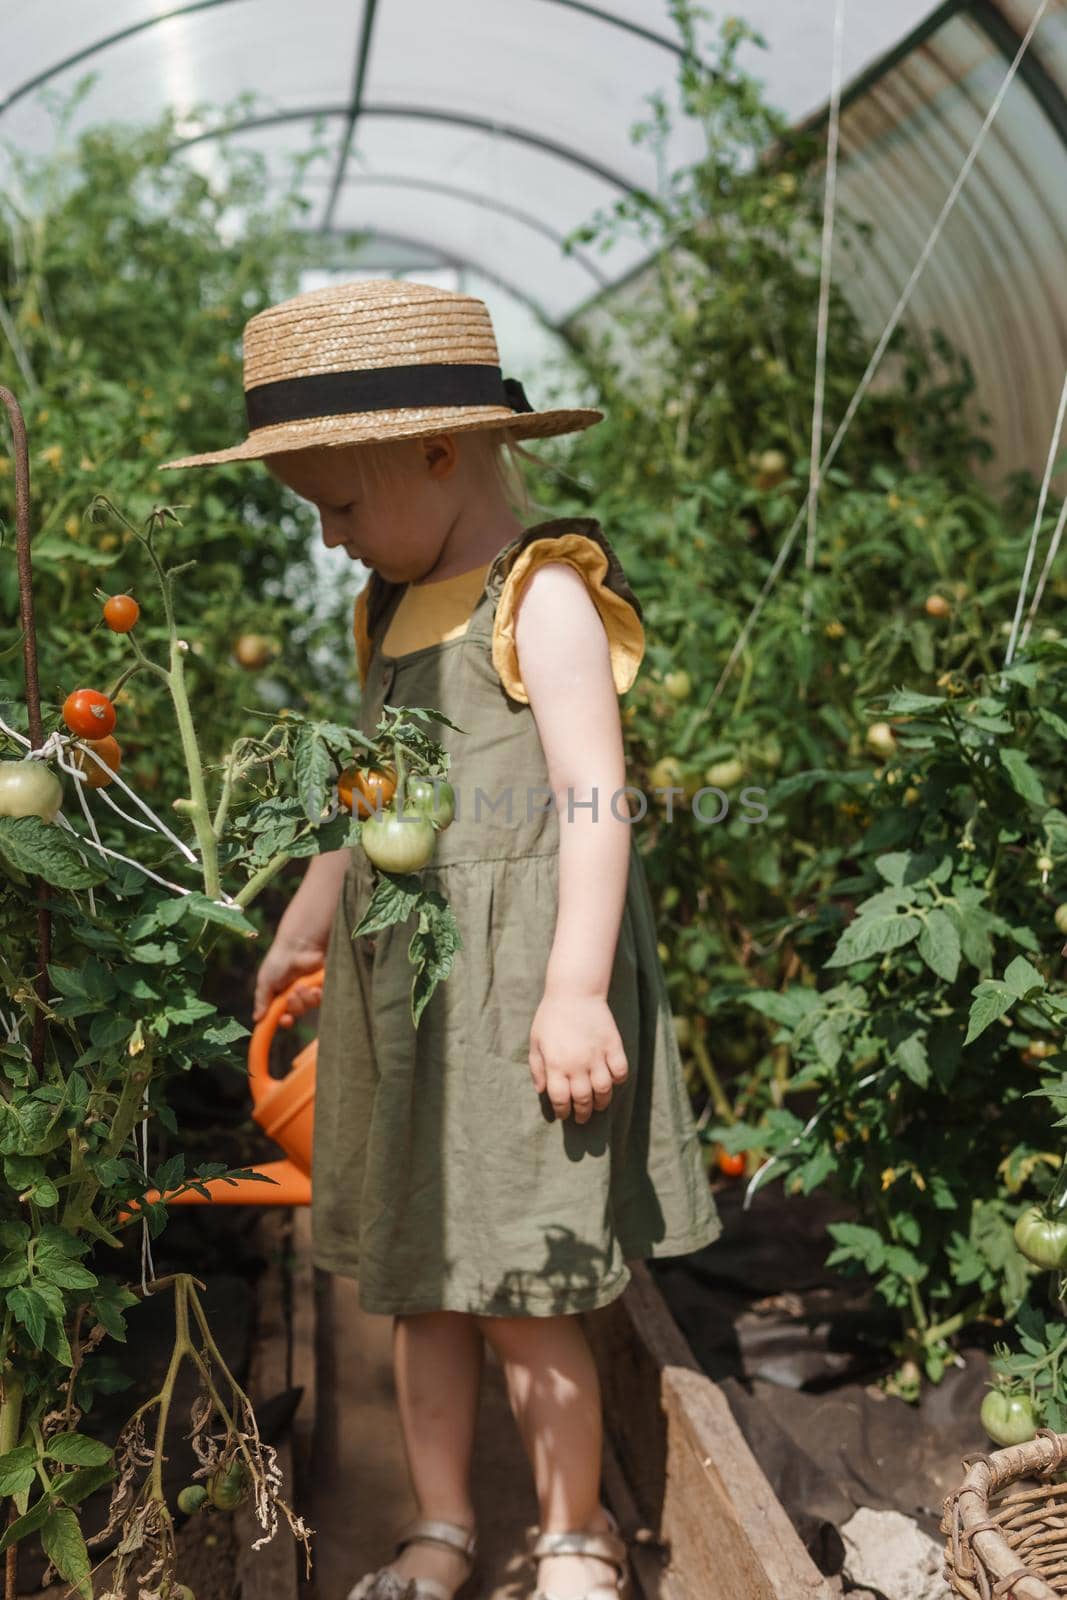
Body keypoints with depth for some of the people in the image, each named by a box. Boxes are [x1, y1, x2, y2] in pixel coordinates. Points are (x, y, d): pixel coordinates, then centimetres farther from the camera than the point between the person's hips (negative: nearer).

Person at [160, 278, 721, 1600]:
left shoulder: (543, 597, -9)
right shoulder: (393, 613, 15)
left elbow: (593, 798, -17)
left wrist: (574, 989, -24)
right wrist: (304, 925, 34)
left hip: (514, 982, -8)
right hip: (397, 990, 8)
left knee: (521, 1293, -1)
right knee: (412, 1276, 13)